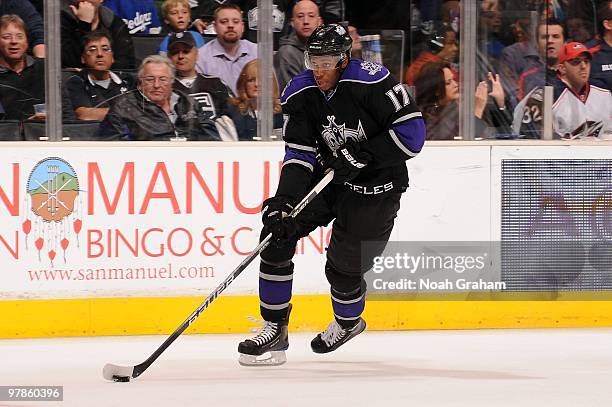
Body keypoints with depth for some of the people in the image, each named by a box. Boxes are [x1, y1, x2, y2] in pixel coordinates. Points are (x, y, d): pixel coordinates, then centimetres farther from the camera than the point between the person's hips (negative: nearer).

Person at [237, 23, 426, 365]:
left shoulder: (372, 82, -23)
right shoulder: (301, 94, -7)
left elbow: (412, 132, -21)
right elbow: (299, 154, -8)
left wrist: (361, 154, -25)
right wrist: (283, 201, -22)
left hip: (376, 189, -5)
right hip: (330, 177, 6)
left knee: (343, 267, -5)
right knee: (277, 233, -10)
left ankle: (349, 322, 32)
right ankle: (275, 328, -1)